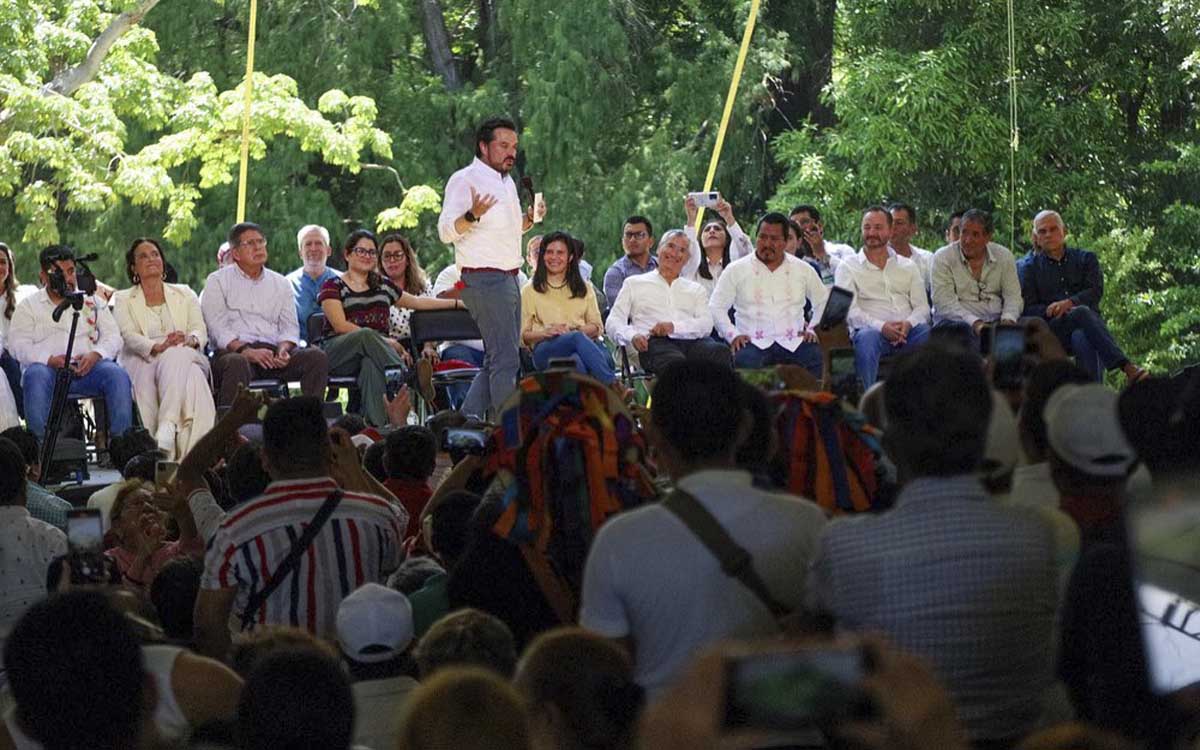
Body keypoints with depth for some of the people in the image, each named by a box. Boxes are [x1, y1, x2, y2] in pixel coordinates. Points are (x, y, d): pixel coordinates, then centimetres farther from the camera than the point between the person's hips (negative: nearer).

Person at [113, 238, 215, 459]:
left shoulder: (184, 294, 24)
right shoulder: (123, 300, 18)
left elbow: (200, 331, 10)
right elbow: (129, 336, -1)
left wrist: (188, 340, -16)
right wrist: (156, 347, -22)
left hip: (183, 357, 2)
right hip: (141, 362, -2)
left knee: (175, 358, -37)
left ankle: (166, 429, -50)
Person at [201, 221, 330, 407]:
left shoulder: (280, 284, 23)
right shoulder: (217, 281, 10)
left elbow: (289, 327, 16)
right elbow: (218, 329, -2)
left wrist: (283, 349, -8)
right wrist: (247, 351, -18)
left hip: (273, 352, 4)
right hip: (234, 351, -4)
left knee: (316, 357, -22)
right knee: (237, 363, -39)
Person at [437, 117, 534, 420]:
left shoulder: (507, 181, 19)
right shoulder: (465, 179, -9)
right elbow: (447, 231, -16)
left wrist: (529, 219, 10)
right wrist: (472, 214, -34)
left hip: (509, 279, 9)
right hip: (484, 279, -9)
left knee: (497, 359, 10)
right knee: (506, 359, -12)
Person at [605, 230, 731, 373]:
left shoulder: (696, 290, 28)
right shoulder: (634, 284, 24)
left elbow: (706, 324, 9)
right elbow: (613, 322, 14)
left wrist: (674, 327, -11)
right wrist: (632, 336, -11)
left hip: (692, 341, 3)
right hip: (656, 342, -3)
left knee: (721, 351, -35)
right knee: (675, 361, -41)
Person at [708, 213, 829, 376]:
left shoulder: (803, 270, 16)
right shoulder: (736, 270, 10)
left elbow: (823, 302, 25)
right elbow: (716, 307, 10)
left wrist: (813, 329, 10)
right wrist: (732, 335, -4)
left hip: (794, 343, 2)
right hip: (754, 343, -2)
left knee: (817, 357, -29)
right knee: (744, 360, -36)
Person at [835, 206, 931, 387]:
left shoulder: (909, 267, 23)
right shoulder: (848, 267, 13)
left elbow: (922, 307, 15)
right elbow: (849, 310, 0)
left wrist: (909, 323, -10)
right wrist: (881, 326, -17)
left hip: (907, 330, 3)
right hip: (872, 329, -2)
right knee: (866, 338, -39)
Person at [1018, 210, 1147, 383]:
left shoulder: (1085, 259, 20)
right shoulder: (1028, 267, 17)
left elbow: (1096, 292, 2)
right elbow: (1027, 309, 6)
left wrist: (1069, 303, -18)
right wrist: (1053, 310, -14)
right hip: (1052, 330, -2)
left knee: (1082, 338, -37)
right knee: (1082, 312, -35)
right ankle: (1128, 368, -47)